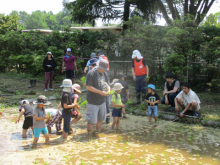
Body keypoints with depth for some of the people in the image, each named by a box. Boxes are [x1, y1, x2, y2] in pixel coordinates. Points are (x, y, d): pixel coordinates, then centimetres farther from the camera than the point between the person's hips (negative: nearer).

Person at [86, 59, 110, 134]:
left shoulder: (105, 74, 8)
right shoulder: (91, 73, -14)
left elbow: (107, 85, 15)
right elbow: (88, 87, -19)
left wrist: (108, 91, -8)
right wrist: (100, 92, -22)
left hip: (102, 100, 7)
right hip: (92, 101, -7)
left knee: (101, 118, 17)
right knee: (91, 119, -2)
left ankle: (98, 131, 36)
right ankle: (89, 134, 16)